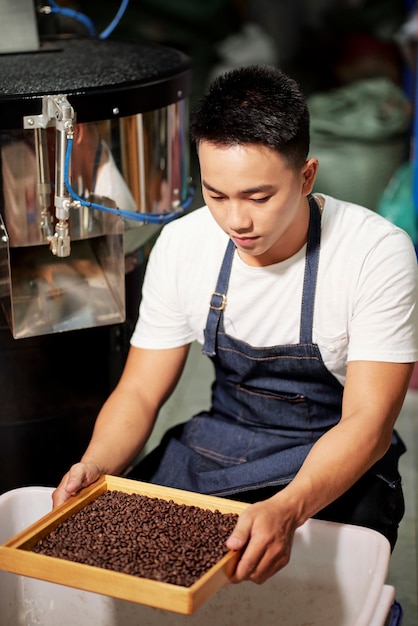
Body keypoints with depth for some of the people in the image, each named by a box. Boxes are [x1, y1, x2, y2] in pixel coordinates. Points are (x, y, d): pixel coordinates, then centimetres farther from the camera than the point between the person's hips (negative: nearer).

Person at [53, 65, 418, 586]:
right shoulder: (181, 244, -8)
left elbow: (367, 422, -22)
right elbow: (139, 392, -2)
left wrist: (289, 508, -42)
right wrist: (95, 466, -25)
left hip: (338, 465, -4)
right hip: (219, 442, 4)